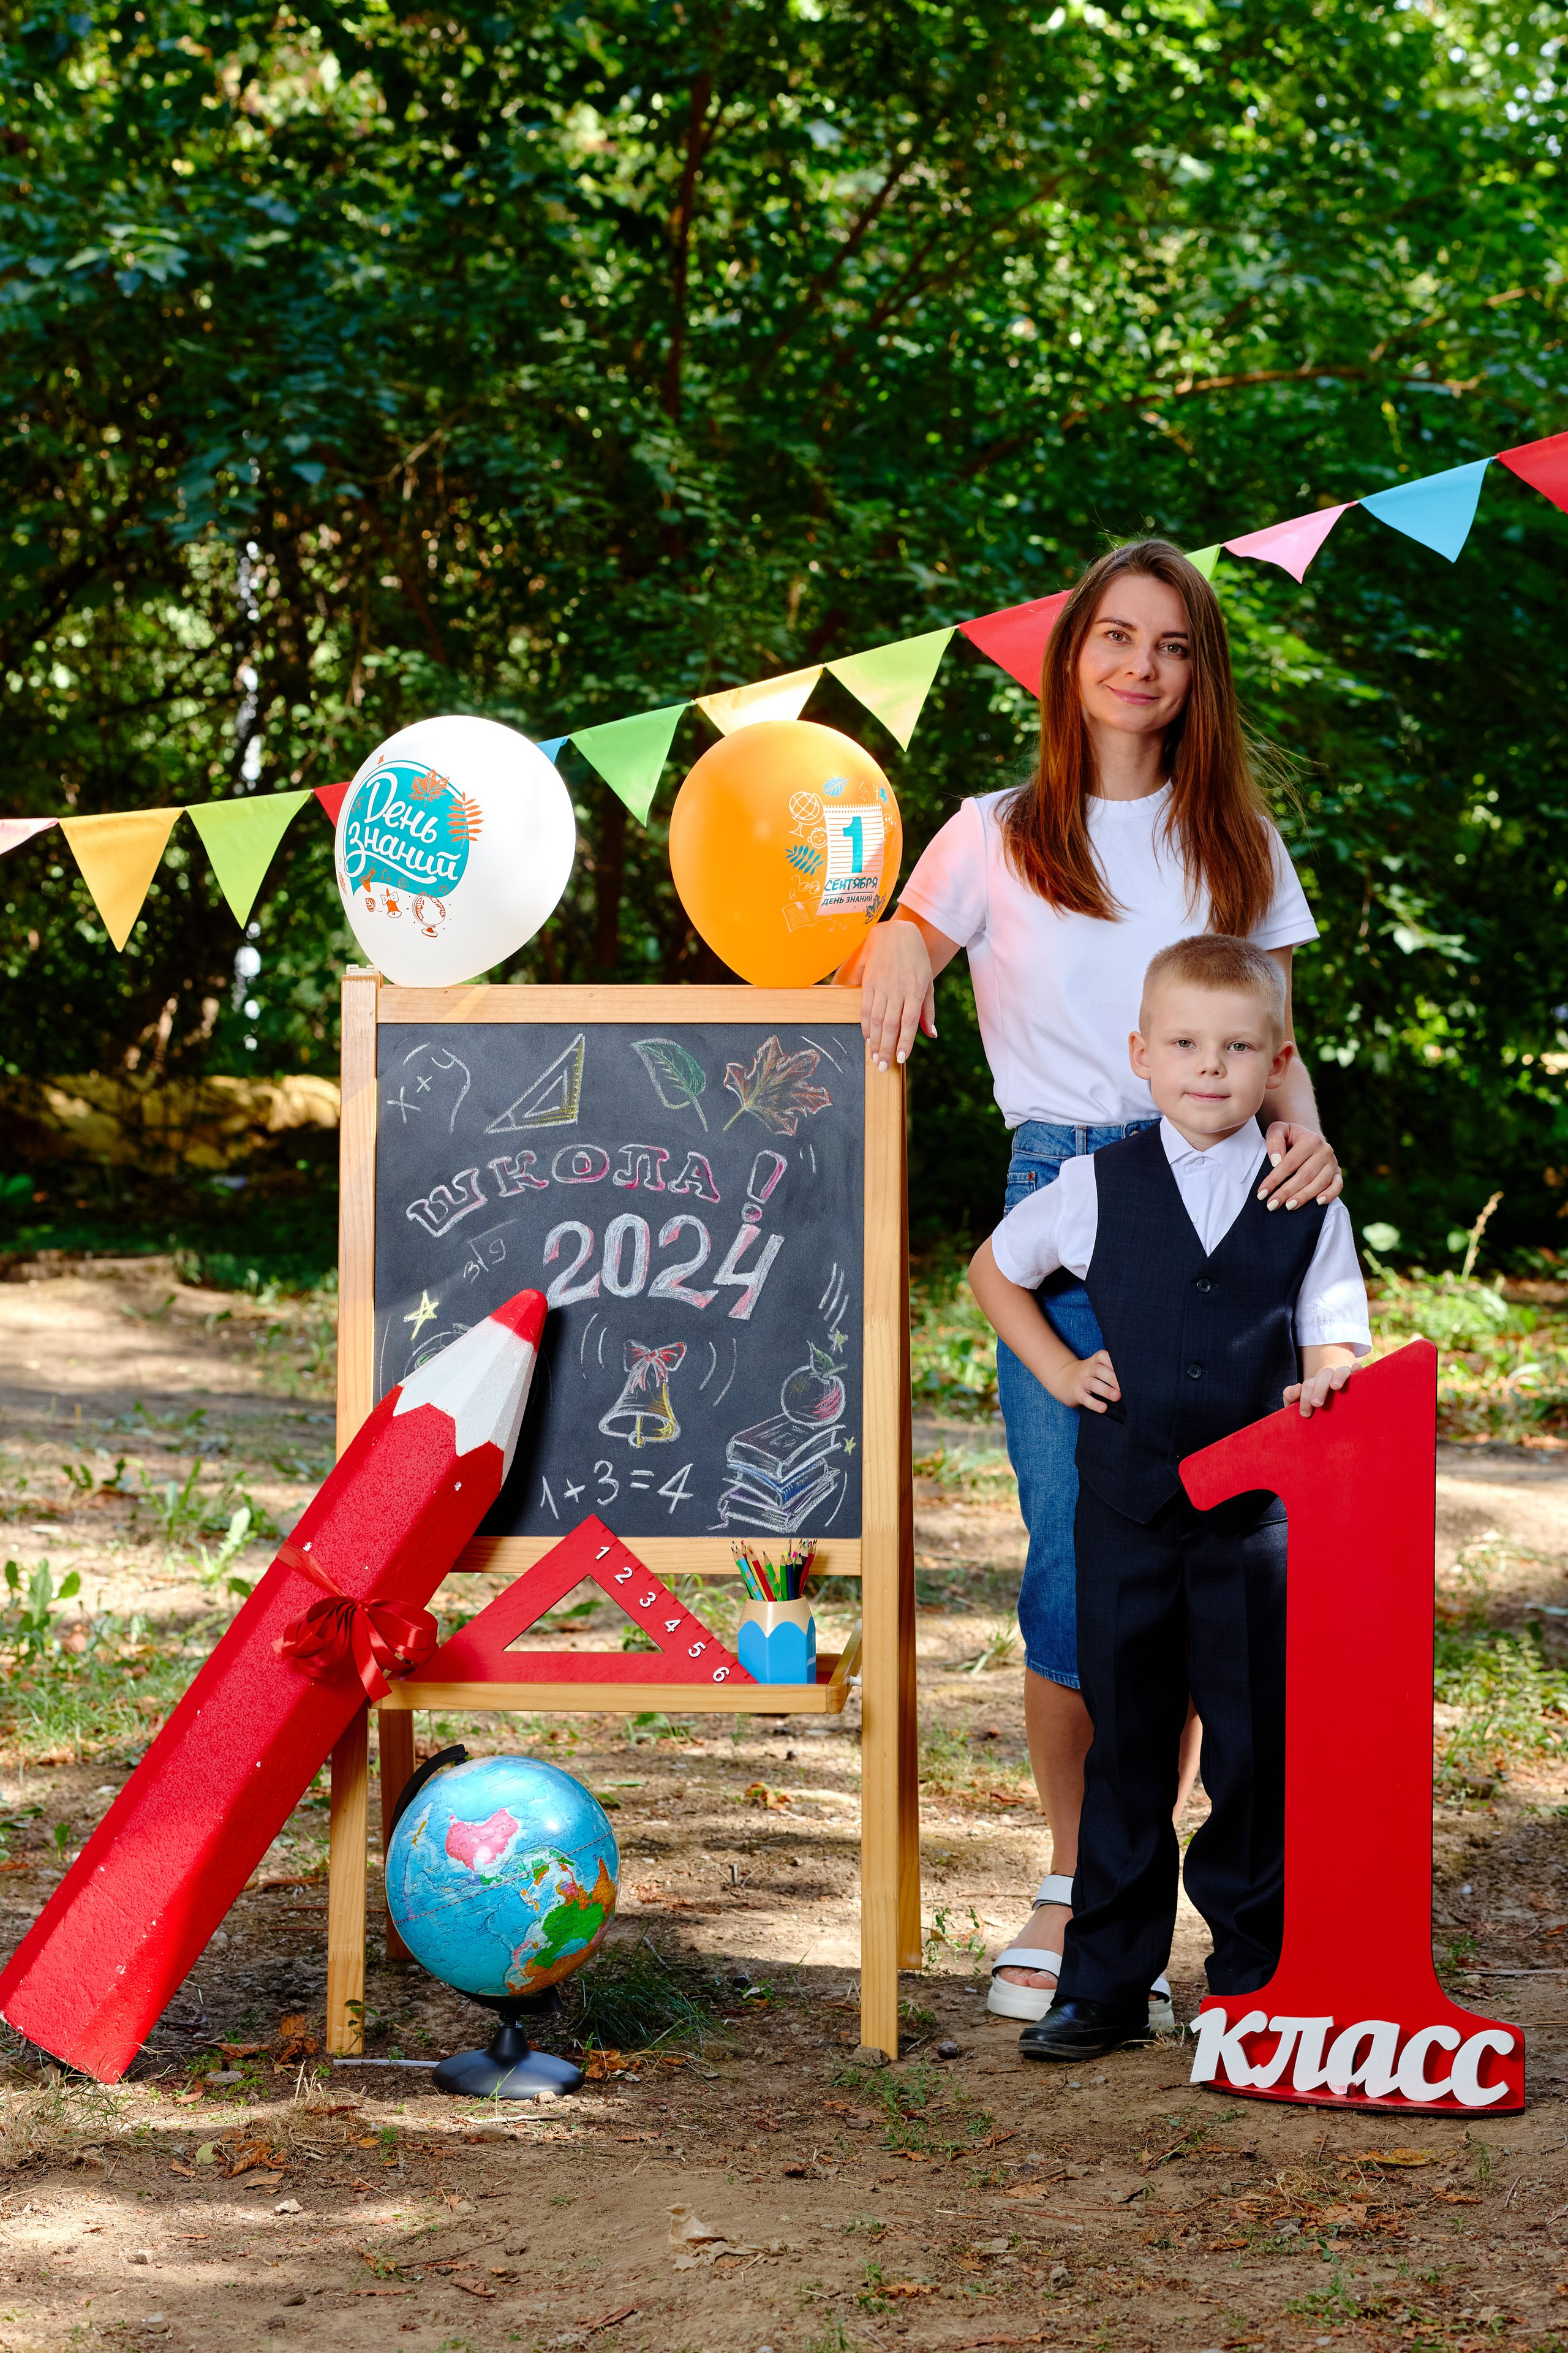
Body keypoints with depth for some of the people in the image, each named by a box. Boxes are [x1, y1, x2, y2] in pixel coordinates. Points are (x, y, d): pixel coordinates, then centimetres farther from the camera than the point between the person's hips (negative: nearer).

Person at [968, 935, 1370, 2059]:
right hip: (1127, 1511, 0)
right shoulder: (1100, 1187, 3)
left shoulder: (1308, 1206, 3)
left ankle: (1253, 1971, 16)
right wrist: (1057, 1370, 8)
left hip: (1257, 1518, 0)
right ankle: (1106, 1984, 13)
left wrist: (1322, 1394, -15)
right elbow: (994, 1268, 18)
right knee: (1126, 1747, 7)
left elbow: (1332, 1345, 8)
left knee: (1259, 1746, 3)